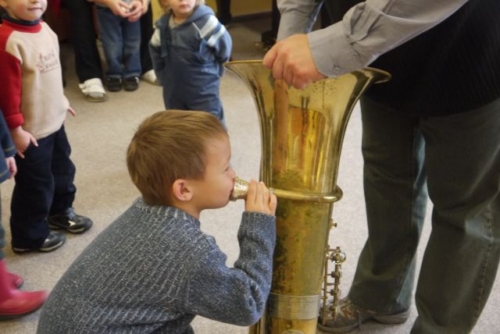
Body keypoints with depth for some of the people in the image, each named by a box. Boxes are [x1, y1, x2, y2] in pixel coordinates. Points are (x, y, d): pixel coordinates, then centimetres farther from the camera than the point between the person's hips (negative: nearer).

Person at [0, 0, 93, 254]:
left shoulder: (44, 28, 3)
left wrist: (60, 101, 20)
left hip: (54, 121, 9)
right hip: (31, 130, -9)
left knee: (62, 170, 26)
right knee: (35, 185, 7)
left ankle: (60, 212, 51)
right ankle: (28, 237, 28)